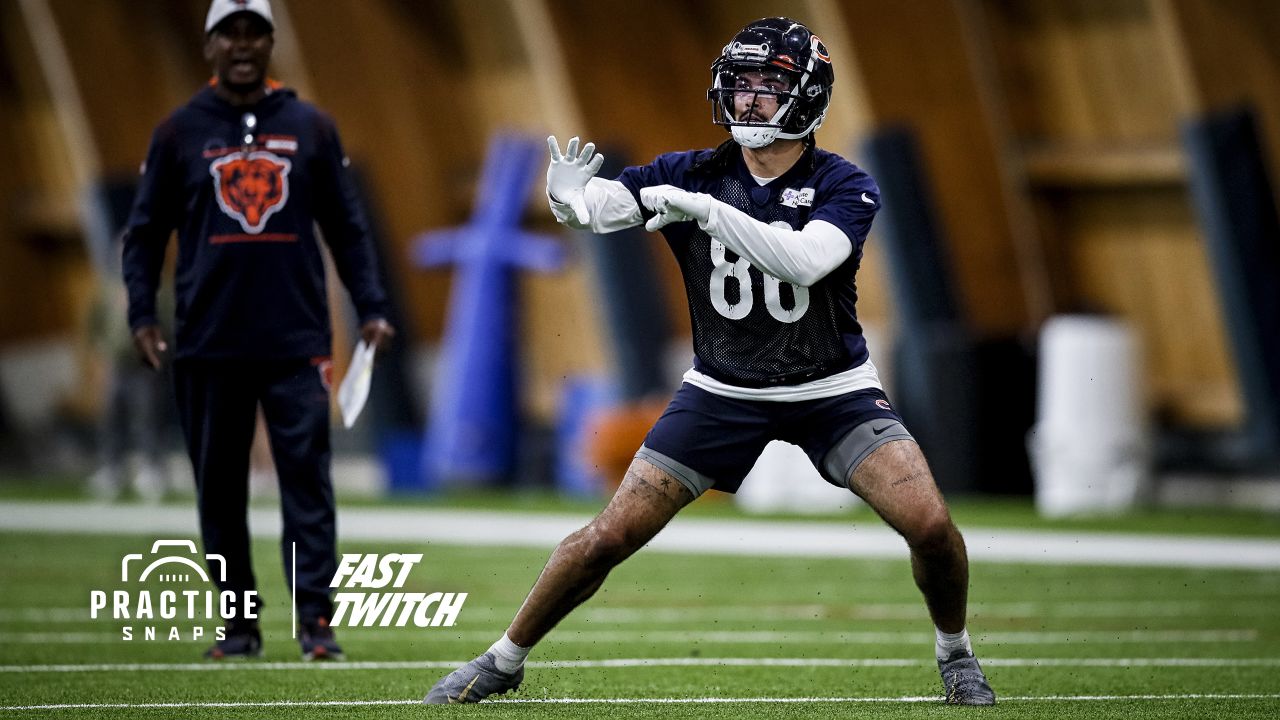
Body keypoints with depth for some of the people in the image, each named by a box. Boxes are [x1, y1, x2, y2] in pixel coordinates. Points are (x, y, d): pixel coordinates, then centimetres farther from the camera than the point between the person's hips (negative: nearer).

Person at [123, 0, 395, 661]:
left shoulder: (310, 128, 9)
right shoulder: (179, 133, 7)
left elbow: (346, 227, 12)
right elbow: (145, 232, 9)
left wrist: (370, 307, 2)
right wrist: (142, 315, -3)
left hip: (295, 339, 0)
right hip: (207, 344, 1)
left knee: (306, 472, -9)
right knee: (219, 483, 4)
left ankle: (315, 620, -11)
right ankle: (238, 624, 13)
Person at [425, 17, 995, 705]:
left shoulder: (843, 186, -13)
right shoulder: (690, 173, -7)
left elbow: (804, 261, -32)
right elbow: (606, 204, -23)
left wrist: (705, 209, -40)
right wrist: (568, 197, -47)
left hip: (833, 391, -1)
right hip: (722, 391, 1)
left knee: (930, 524, -18)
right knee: (609, 538, -5)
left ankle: (955, 654, 10)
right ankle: (502, 661, 14)